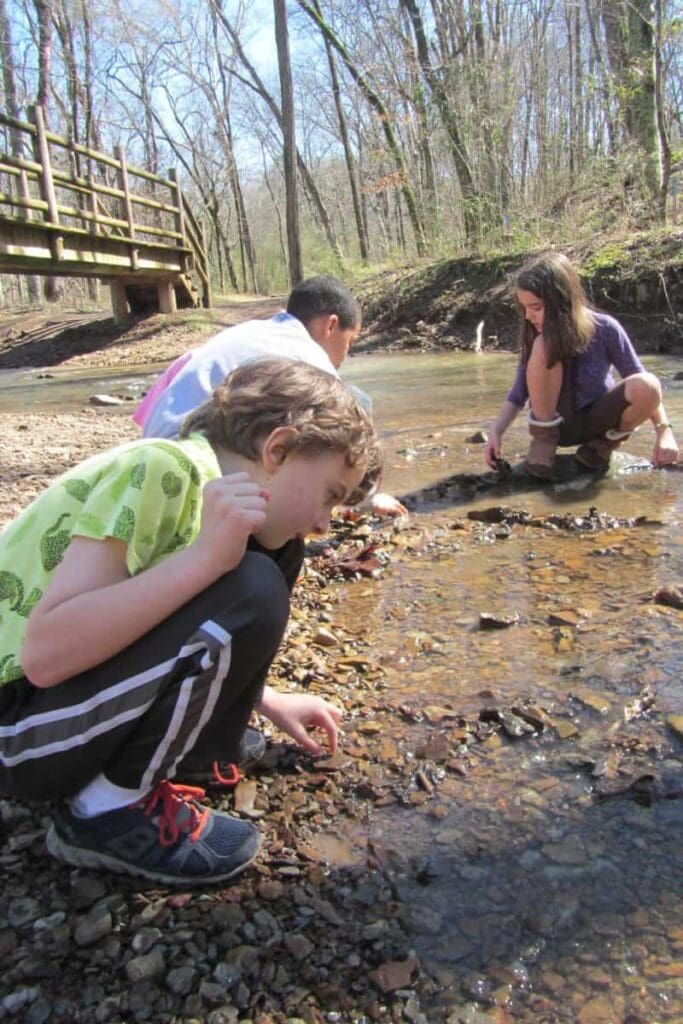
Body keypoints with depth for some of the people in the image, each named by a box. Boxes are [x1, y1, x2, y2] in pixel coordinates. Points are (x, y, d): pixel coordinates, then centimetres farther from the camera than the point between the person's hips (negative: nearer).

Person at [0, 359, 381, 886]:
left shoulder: (196, 476, 5)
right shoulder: (161, 470, -23)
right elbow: (44, 654, -30)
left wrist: (268, 701, 19)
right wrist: (206, 556, -35)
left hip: (76, 684, 9)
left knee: (268, 556, 3)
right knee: (250, 595, -27)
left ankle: (175, 749, 7)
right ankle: (107, 812, -9)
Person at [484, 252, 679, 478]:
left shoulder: (605, 329, -18)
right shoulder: (535, 338, -13)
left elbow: (643, 386, -12)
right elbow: (517, 395, -7)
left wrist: (664, 430, -22)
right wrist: (496, 432, -21)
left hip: (598, 420, 0)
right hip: (557, 423, 0)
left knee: (647, 385, -33)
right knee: (543, 348, -28)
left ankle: (604, 444, -5)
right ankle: (543, 437, -13)